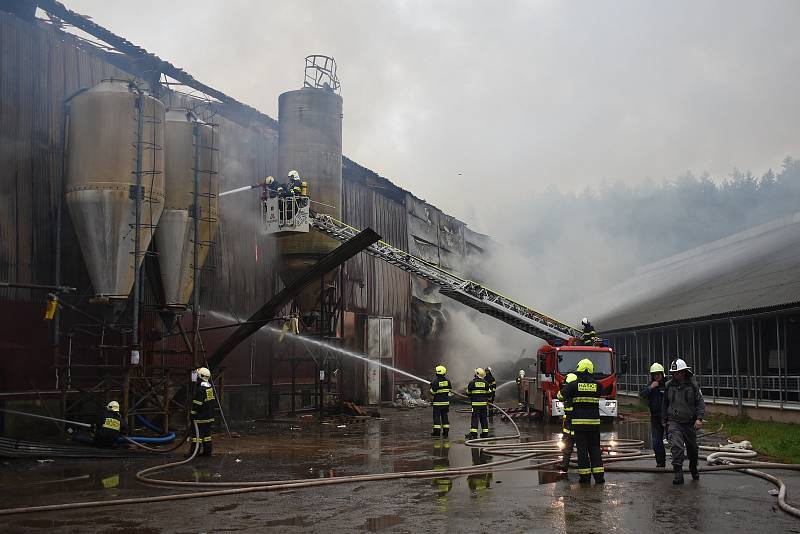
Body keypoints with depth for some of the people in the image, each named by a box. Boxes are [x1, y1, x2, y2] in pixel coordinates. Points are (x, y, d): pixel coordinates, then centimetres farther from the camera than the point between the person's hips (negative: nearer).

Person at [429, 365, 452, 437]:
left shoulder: (435, 381, -15)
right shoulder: (447, 380, 2)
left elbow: (432, 392, -12)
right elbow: (449, 390, 11)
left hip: (437, 402, -5)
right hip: (446, 401, 5)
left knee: (436, 416, 1)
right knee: (444, 416, 11)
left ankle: (437, 430, 0)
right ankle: (446, 431, 11)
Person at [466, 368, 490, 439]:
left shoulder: (472, 382, -6)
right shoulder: (485, 383, 4)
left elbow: (468, 393, 2)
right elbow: (488, 393, 12)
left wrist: (470, 397, 22)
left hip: (475, 403, -3)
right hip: (483, 403, 3)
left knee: (475, 417, -3)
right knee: (484, 418, 10)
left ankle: (473, 434, -7)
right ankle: (485, 433, 13)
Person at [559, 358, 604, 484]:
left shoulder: (574, 384, -5)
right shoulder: (597, 385, 1)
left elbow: (562, 395, 2)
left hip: (579, 422, -2)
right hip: (594, 421, 2)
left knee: (582, 449, 2)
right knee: (595, 448, 9)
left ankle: (585, 476, 2)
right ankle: (599, 475, 6)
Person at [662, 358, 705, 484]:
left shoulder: (692, 385, -3)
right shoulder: (669, 385, 3)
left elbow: (700, 402, -5)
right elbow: (665, 404, 14)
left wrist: (699, 418, -18)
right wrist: (664, 421, 16)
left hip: (690, 423, 0)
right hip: (674, 422, 0)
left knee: (692, 448, 15)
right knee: (676, 446, -19)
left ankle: (694, 469, 41)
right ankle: (678, 473, -21)